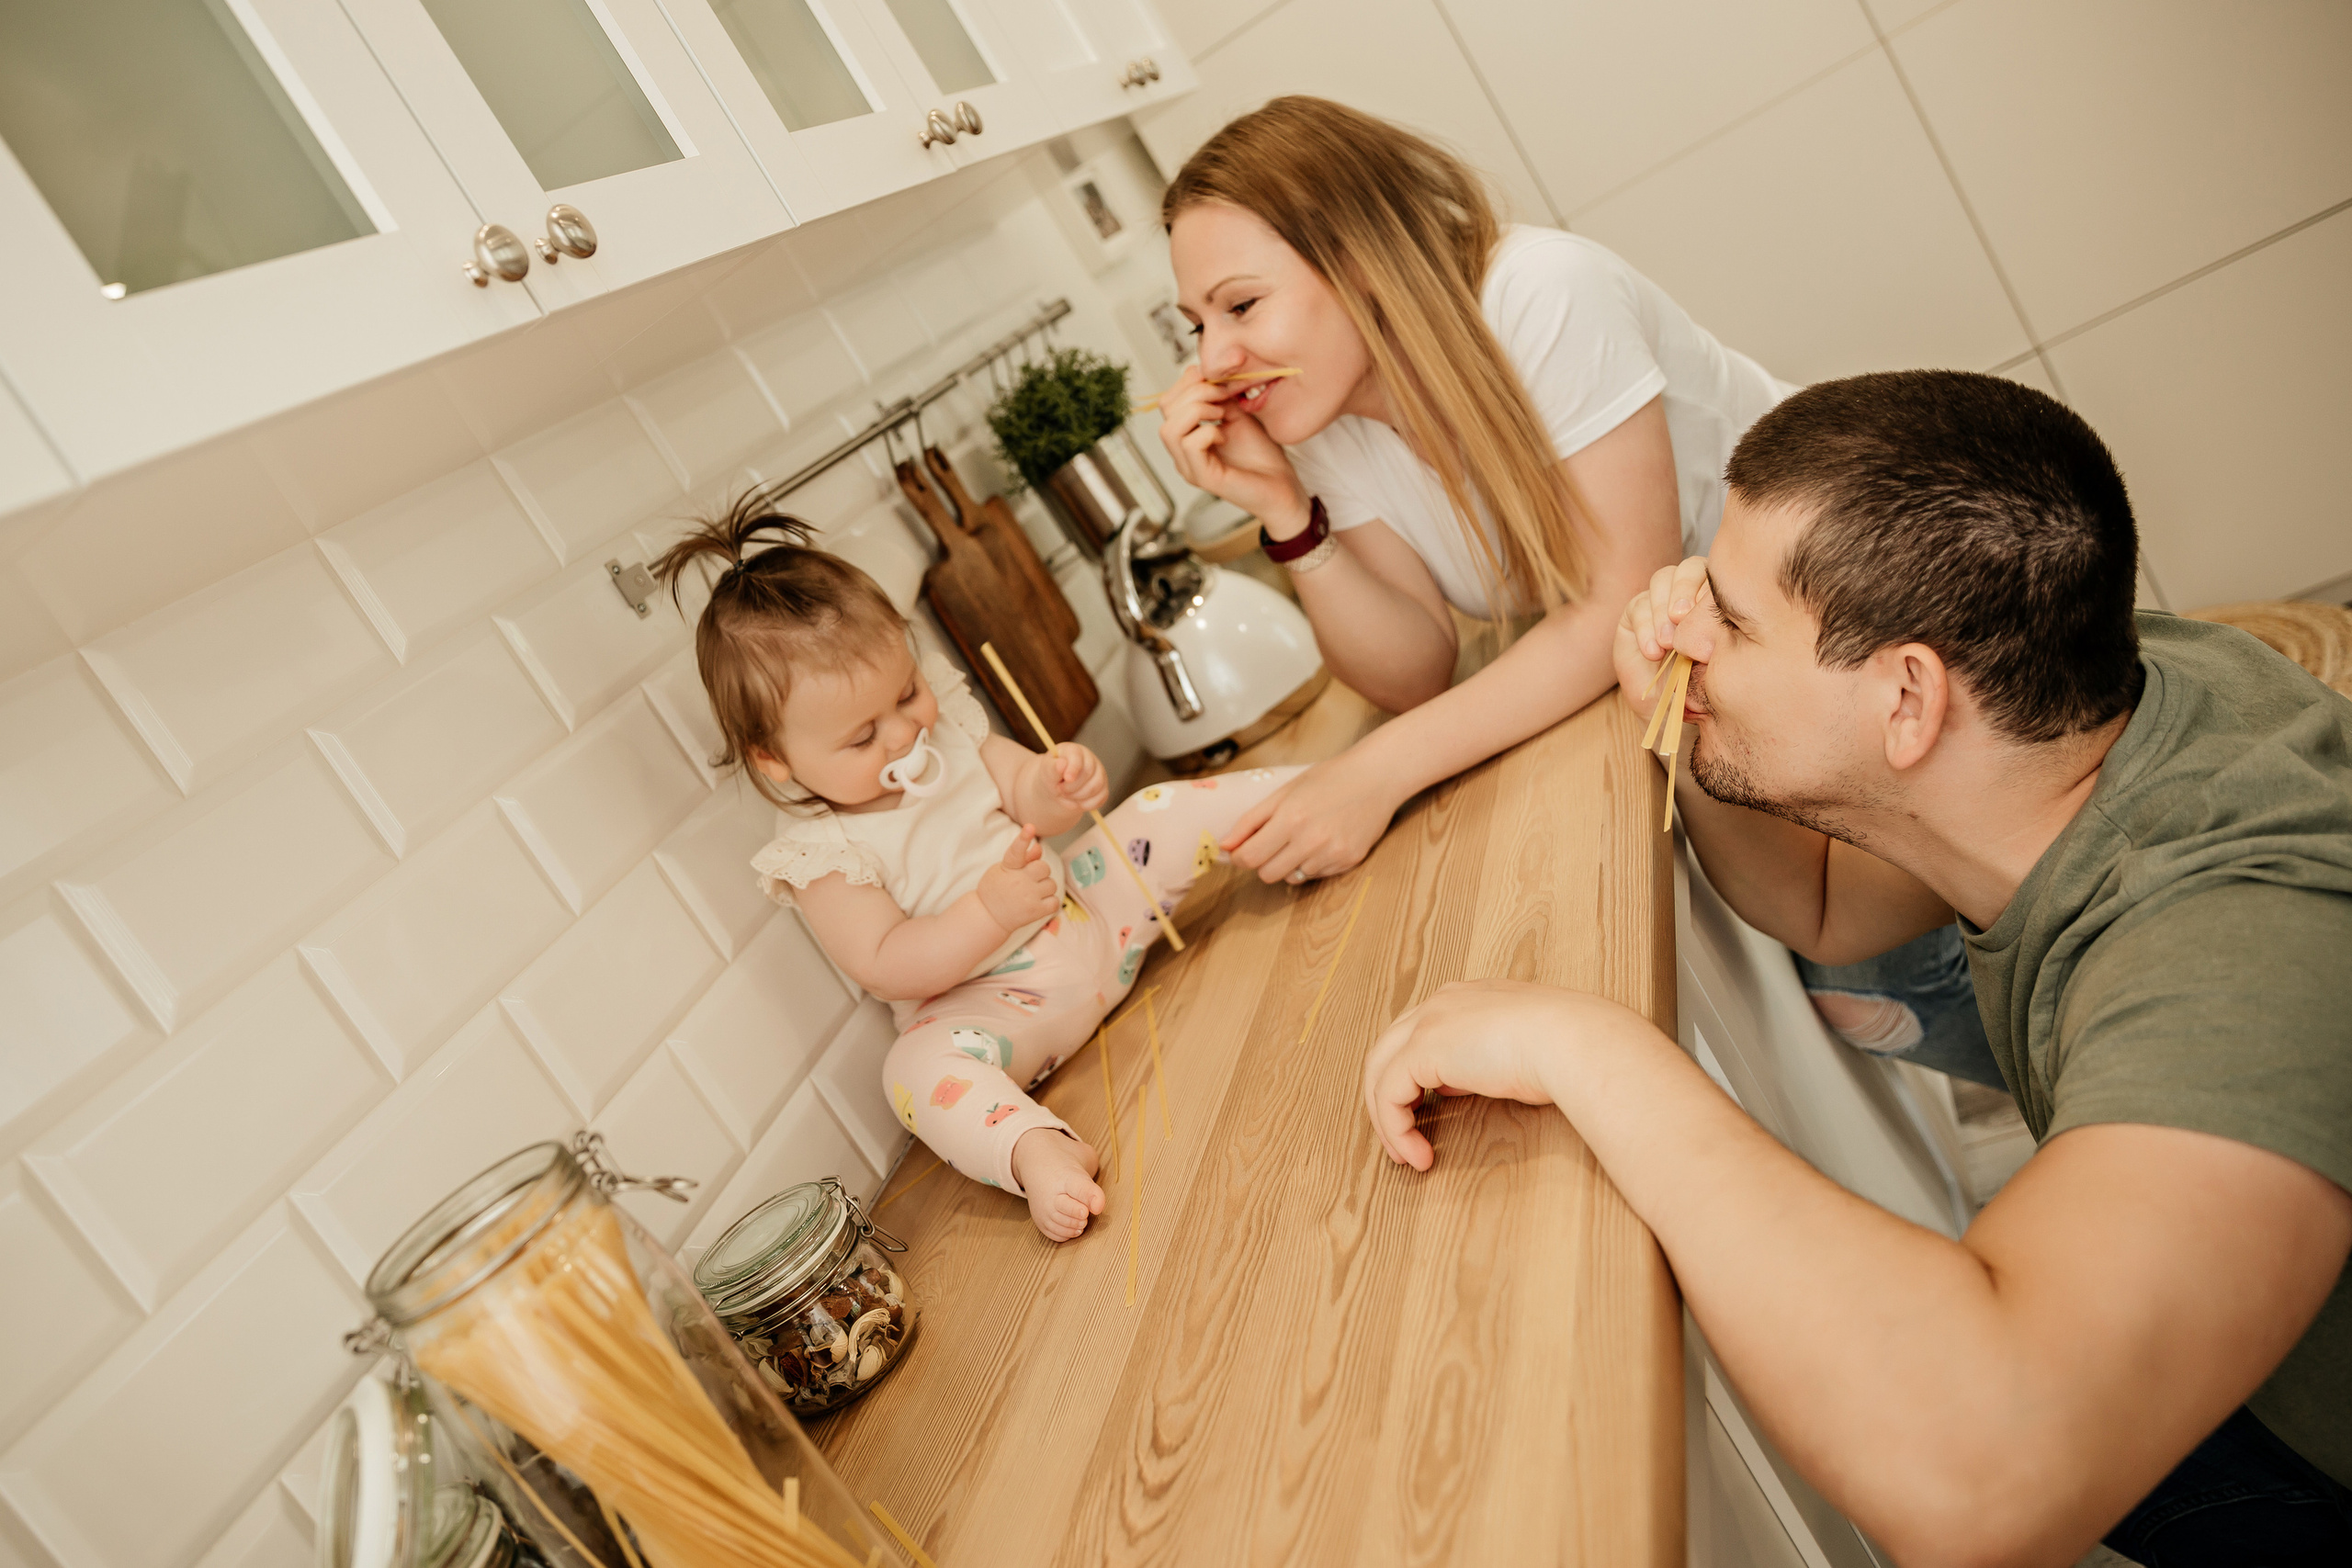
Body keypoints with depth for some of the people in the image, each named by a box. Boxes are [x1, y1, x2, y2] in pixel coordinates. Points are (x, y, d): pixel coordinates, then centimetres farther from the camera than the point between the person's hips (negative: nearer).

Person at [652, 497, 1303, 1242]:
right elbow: (888, 967, -21)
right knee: (919, 1067, -36)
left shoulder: (938, 715, -1)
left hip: (1083, 906, 6)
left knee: (1171, 813, -5)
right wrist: (990, 911, -32)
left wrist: (1053, 784, -17)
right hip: (993, 999, -6)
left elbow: (1018, 787, 7)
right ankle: (1037, 1149, -54)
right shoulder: (818, 851, -18)